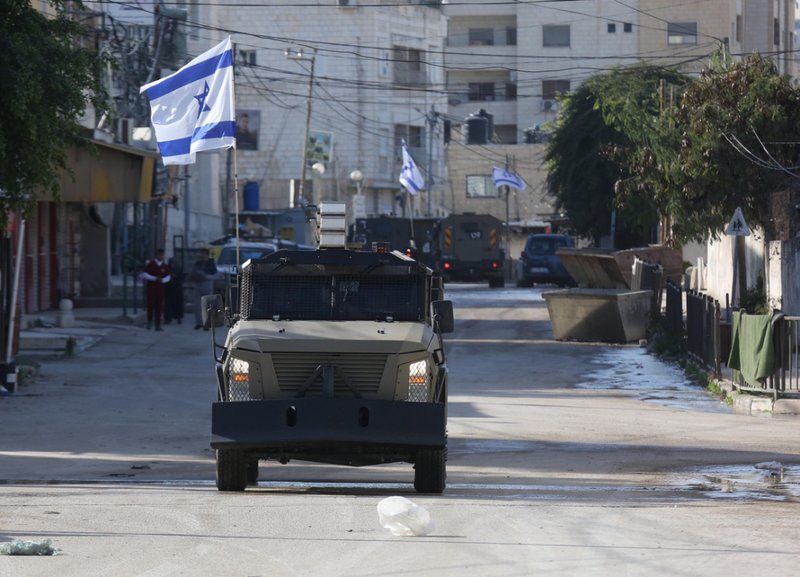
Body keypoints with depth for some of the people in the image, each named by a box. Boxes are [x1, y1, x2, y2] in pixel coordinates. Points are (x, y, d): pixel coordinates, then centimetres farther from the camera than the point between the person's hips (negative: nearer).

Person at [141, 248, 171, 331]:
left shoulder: (165, 265, 4)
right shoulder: (150, 263, -3)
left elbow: (168, 277, 8)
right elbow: (144, 274, -5)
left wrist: (162, 280, -15)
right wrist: (154, 278, -17)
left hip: (160, 288, 2)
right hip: (151, 287, -2)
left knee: (159, 307, 0)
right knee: (150, 305, -7)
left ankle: (158, 325, 2)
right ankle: (149, 321, 16)